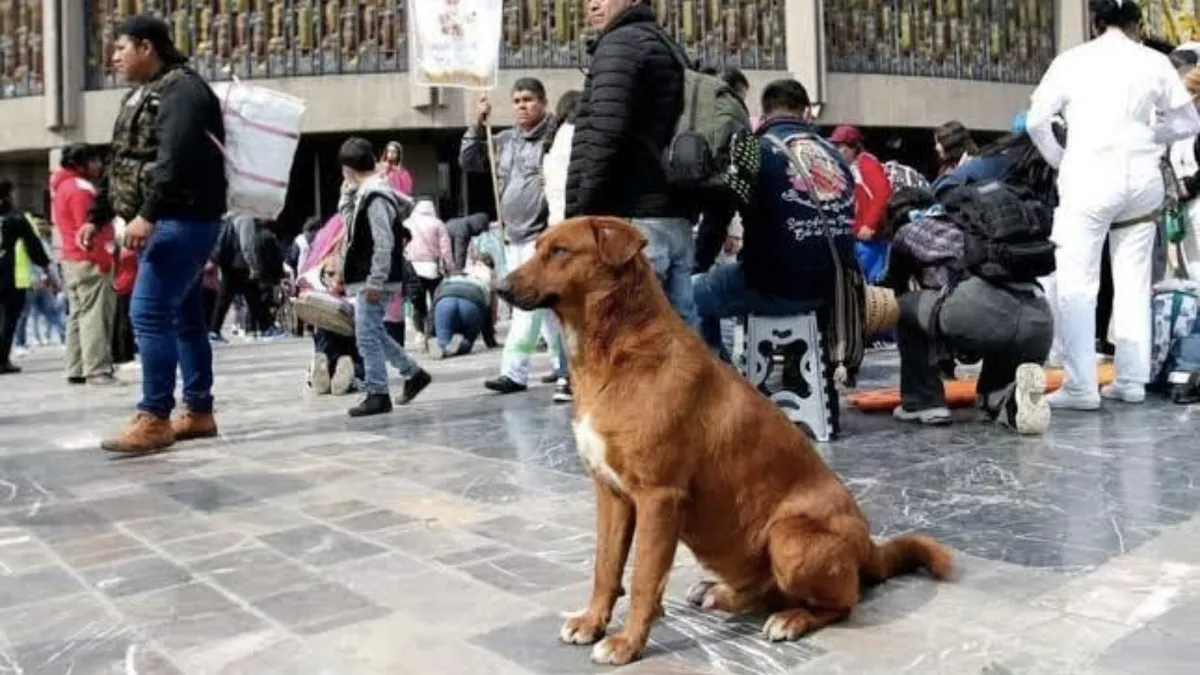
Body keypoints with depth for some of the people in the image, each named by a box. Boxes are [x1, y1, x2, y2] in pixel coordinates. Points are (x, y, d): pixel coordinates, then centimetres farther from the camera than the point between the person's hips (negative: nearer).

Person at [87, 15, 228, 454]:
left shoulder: (181, 89, -11)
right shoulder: (140, 95, 21)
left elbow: (175, 159, -25)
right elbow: (119, 165, 26)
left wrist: (146, 215, -34)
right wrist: (96, 217, 23)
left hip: (182, 220, -10)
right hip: (164, 222, 10)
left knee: (148, 314, -14)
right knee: (184, 316, 11)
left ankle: (154, 420, -11)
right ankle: (198, 413, 17)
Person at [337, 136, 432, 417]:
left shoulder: (374, 196, -18)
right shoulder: (365, 193, 12)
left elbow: (384, 244, -22)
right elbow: (347, 218, 29)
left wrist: (375, 282, -22)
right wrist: (347, 192, 15)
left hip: (374, 281, -10)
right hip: (366, 279, 10)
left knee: (368, 336, -5)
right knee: (374, 334, 17)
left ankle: (378, 395, 3)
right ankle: (414, 373, 27)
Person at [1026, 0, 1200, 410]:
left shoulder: (1071, 61, 2)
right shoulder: (1154, 62, 7)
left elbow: (1036, 121, -1)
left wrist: (1058, 160, 12)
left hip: (1089, 177, -3)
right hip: (1142, 177, 3)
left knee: (1077, 284, -2)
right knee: (1134, 282, 11)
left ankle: (1080, 387, -7)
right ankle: (1132, 380, 16)